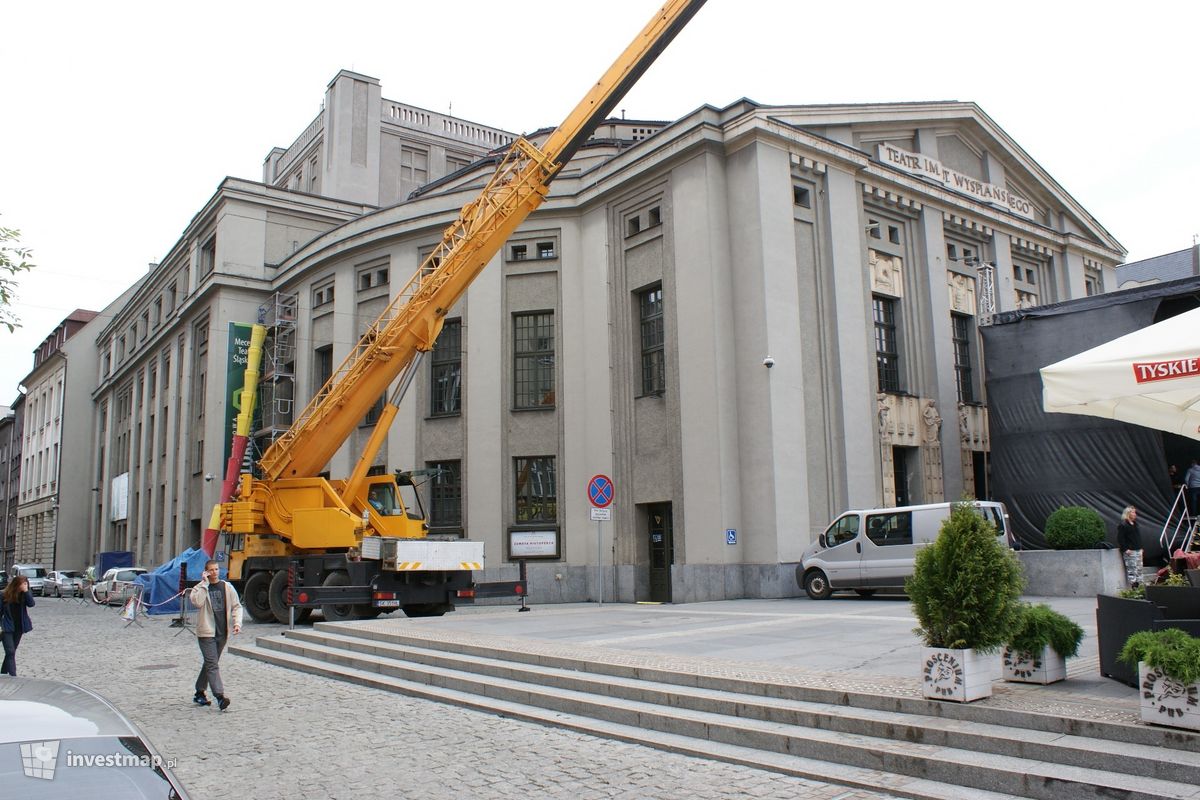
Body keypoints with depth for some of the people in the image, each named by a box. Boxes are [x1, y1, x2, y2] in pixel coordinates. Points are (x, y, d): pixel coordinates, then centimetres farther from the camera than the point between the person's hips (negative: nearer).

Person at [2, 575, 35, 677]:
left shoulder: (25, 594, -2)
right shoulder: (6, 594, -10)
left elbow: (31, 604, -20)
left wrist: (26, 591, -26)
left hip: (19, 627, 3)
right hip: (7, 627, -3)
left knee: (11, 652, 14)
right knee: (10, 652, -10)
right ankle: (13, 676, -13)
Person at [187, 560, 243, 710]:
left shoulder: (227, 587, 6)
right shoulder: (200, 588, -2)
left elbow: (236, 606, 9)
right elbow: (197, 601, -23)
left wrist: (237, 622, -4)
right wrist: (204, 583, -19)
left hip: (222, 633, 4)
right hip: (206, 632, -4)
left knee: (209, 664, 15)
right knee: (212, 664, -12)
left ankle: (199, 694, 29)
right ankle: (219, 696, -18)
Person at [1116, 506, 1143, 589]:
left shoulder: (1135, 524, 17)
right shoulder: (1123, 525, -10)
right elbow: (1120, 539, -14)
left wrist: (1140, 547, 17)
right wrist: (1125, 549, -19)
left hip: (1138, 550, 9)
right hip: (1129, 551, -9)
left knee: (1139, 569, 11)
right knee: (1132, 569, -9)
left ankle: (1139, 584, 16)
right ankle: (1133, 587, -7)